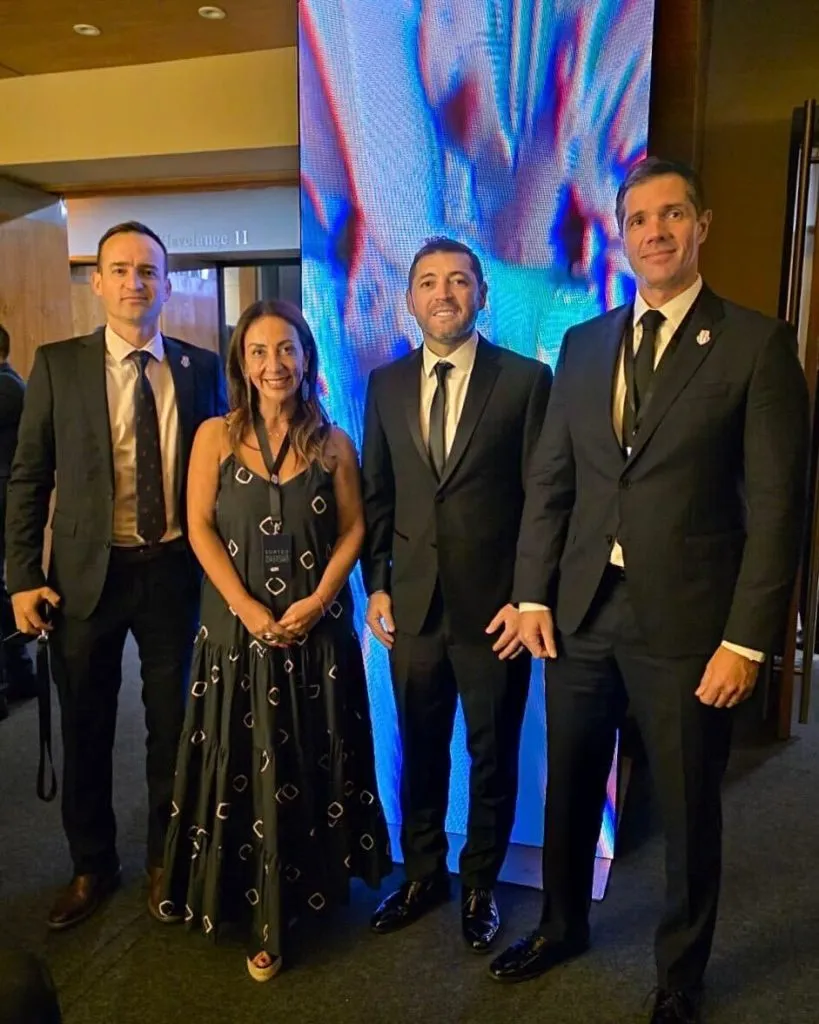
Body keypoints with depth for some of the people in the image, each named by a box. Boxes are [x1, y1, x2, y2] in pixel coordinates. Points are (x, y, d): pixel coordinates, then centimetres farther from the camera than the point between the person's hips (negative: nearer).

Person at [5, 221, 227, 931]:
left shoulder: (202, 368, 1)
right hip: (85, 572, 0)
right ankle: (92, 867, 36)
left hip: (173, 572, 0)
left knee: (173, 726, 13)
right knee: (85, 732, 13)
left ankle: (166, 861, 36)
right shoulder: (58, 365, 0)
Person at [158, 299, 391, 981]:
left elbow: (353, 529, 1)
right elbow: (200, 528, -3)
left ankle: (312, 880, 31)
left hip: (316, 625, 0)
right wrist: (246, 607, -13)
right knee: (246, 764, 6)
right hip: (238, 625, 0)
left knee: (312, 762, 10)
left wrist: (317, 600, -13)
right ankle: (265, 915, 21)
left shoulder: (332, 443, 2)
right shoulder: (215, 436, 1)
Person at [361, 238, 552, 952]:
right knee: (420, 752, 17)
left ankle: (481, 885, 37)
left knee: (493, 756, 14)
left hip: (495, 607, -2)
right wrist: (377, 585, 4)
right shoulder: (386, 384, 6)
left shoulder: (526, 379, -6)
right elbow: (376, 493, 9)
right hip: (412, 605, 3)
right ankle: (422, 875, 39)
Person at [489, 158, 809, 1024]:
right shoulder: (583, 344, 8)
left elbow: (777, 504, -8)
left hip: (686, 624, -3)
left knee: (687, 812, 14)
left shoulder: (757, 344, -5)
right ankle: (562, 926, 46)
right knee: (568, 790, 19)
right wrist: (532, 593, 1)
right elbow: (548, 481, 7)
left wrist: (746, 638, -12)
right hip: (580, 614, 4)